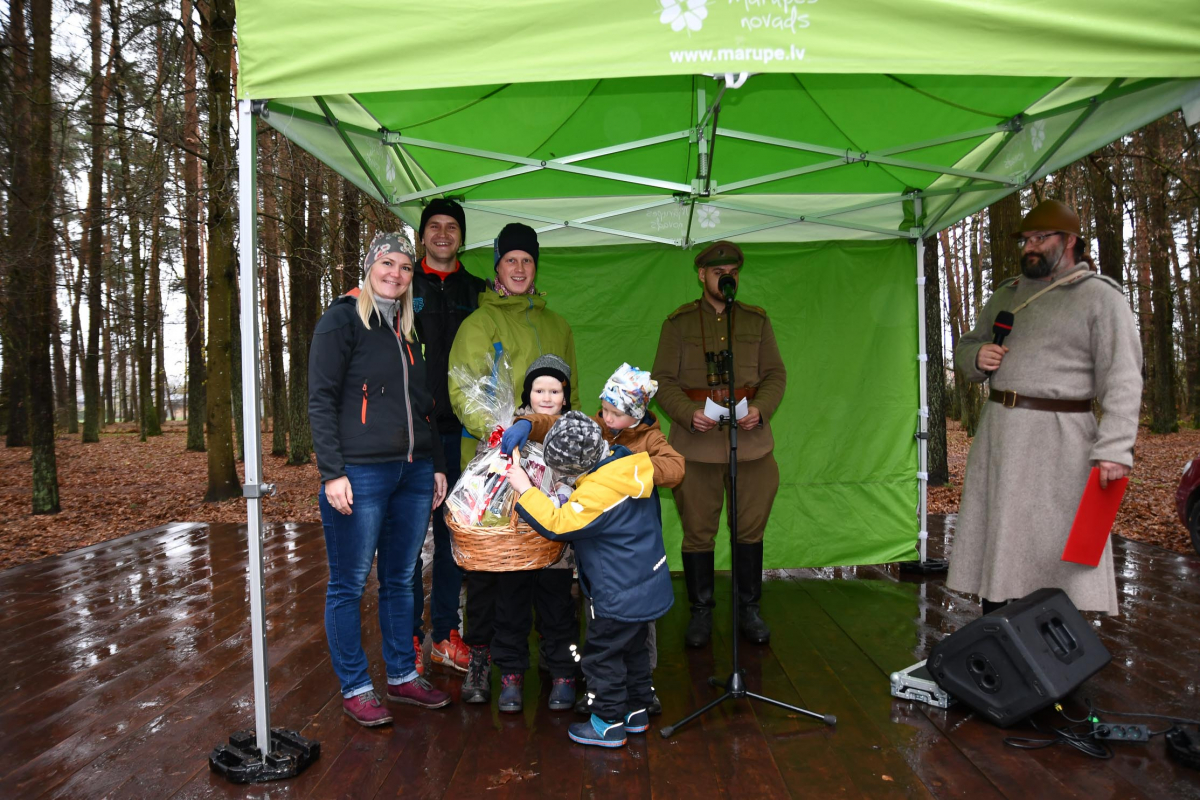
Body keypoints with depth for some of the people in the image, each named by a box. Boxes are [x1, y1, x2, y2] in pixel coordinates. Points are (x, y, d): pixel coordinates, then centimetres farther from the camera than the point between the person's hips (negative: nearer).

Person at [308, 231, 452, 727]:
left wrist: (437, 465, 16)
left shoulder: (410, 328, 17)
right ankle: (355, 689, 18)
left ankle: (402, 676, 28)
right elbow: (320, 401, -8)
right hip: (359, 475, -6)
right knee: (349, 585, 4)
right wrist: (332, 472, -15)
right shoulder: (342, 320, -3)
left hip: (413, 473, 6)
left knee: (401, 580, 15)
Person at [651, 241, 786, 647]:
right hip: (696, 443, -2)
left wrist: (760, 409, -10)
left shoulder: (757, 319, 10)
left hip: (751, 441, 2)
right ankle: (701, 612, 20)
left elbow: (775, 374, 9)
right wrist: (689, 414, -16)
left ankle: (749, 610, 25)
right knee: (698, 532, 5)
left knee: (750, 529, 9)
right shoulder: (679, 322, 4)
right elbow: (663, 381, 1)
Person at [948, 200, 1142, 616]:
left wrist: (1114, 448, -20)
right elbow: (965, 346, 24)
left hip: (1058, 438, -6)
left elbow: (1122, 379, -10)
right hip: (999, 433, 6)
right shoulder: (1005, 295, 15)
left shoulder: (1100, 296, -3)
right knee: (993, 532, 11)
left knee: (1058, 544, -3)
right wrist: (977, 356, -1)